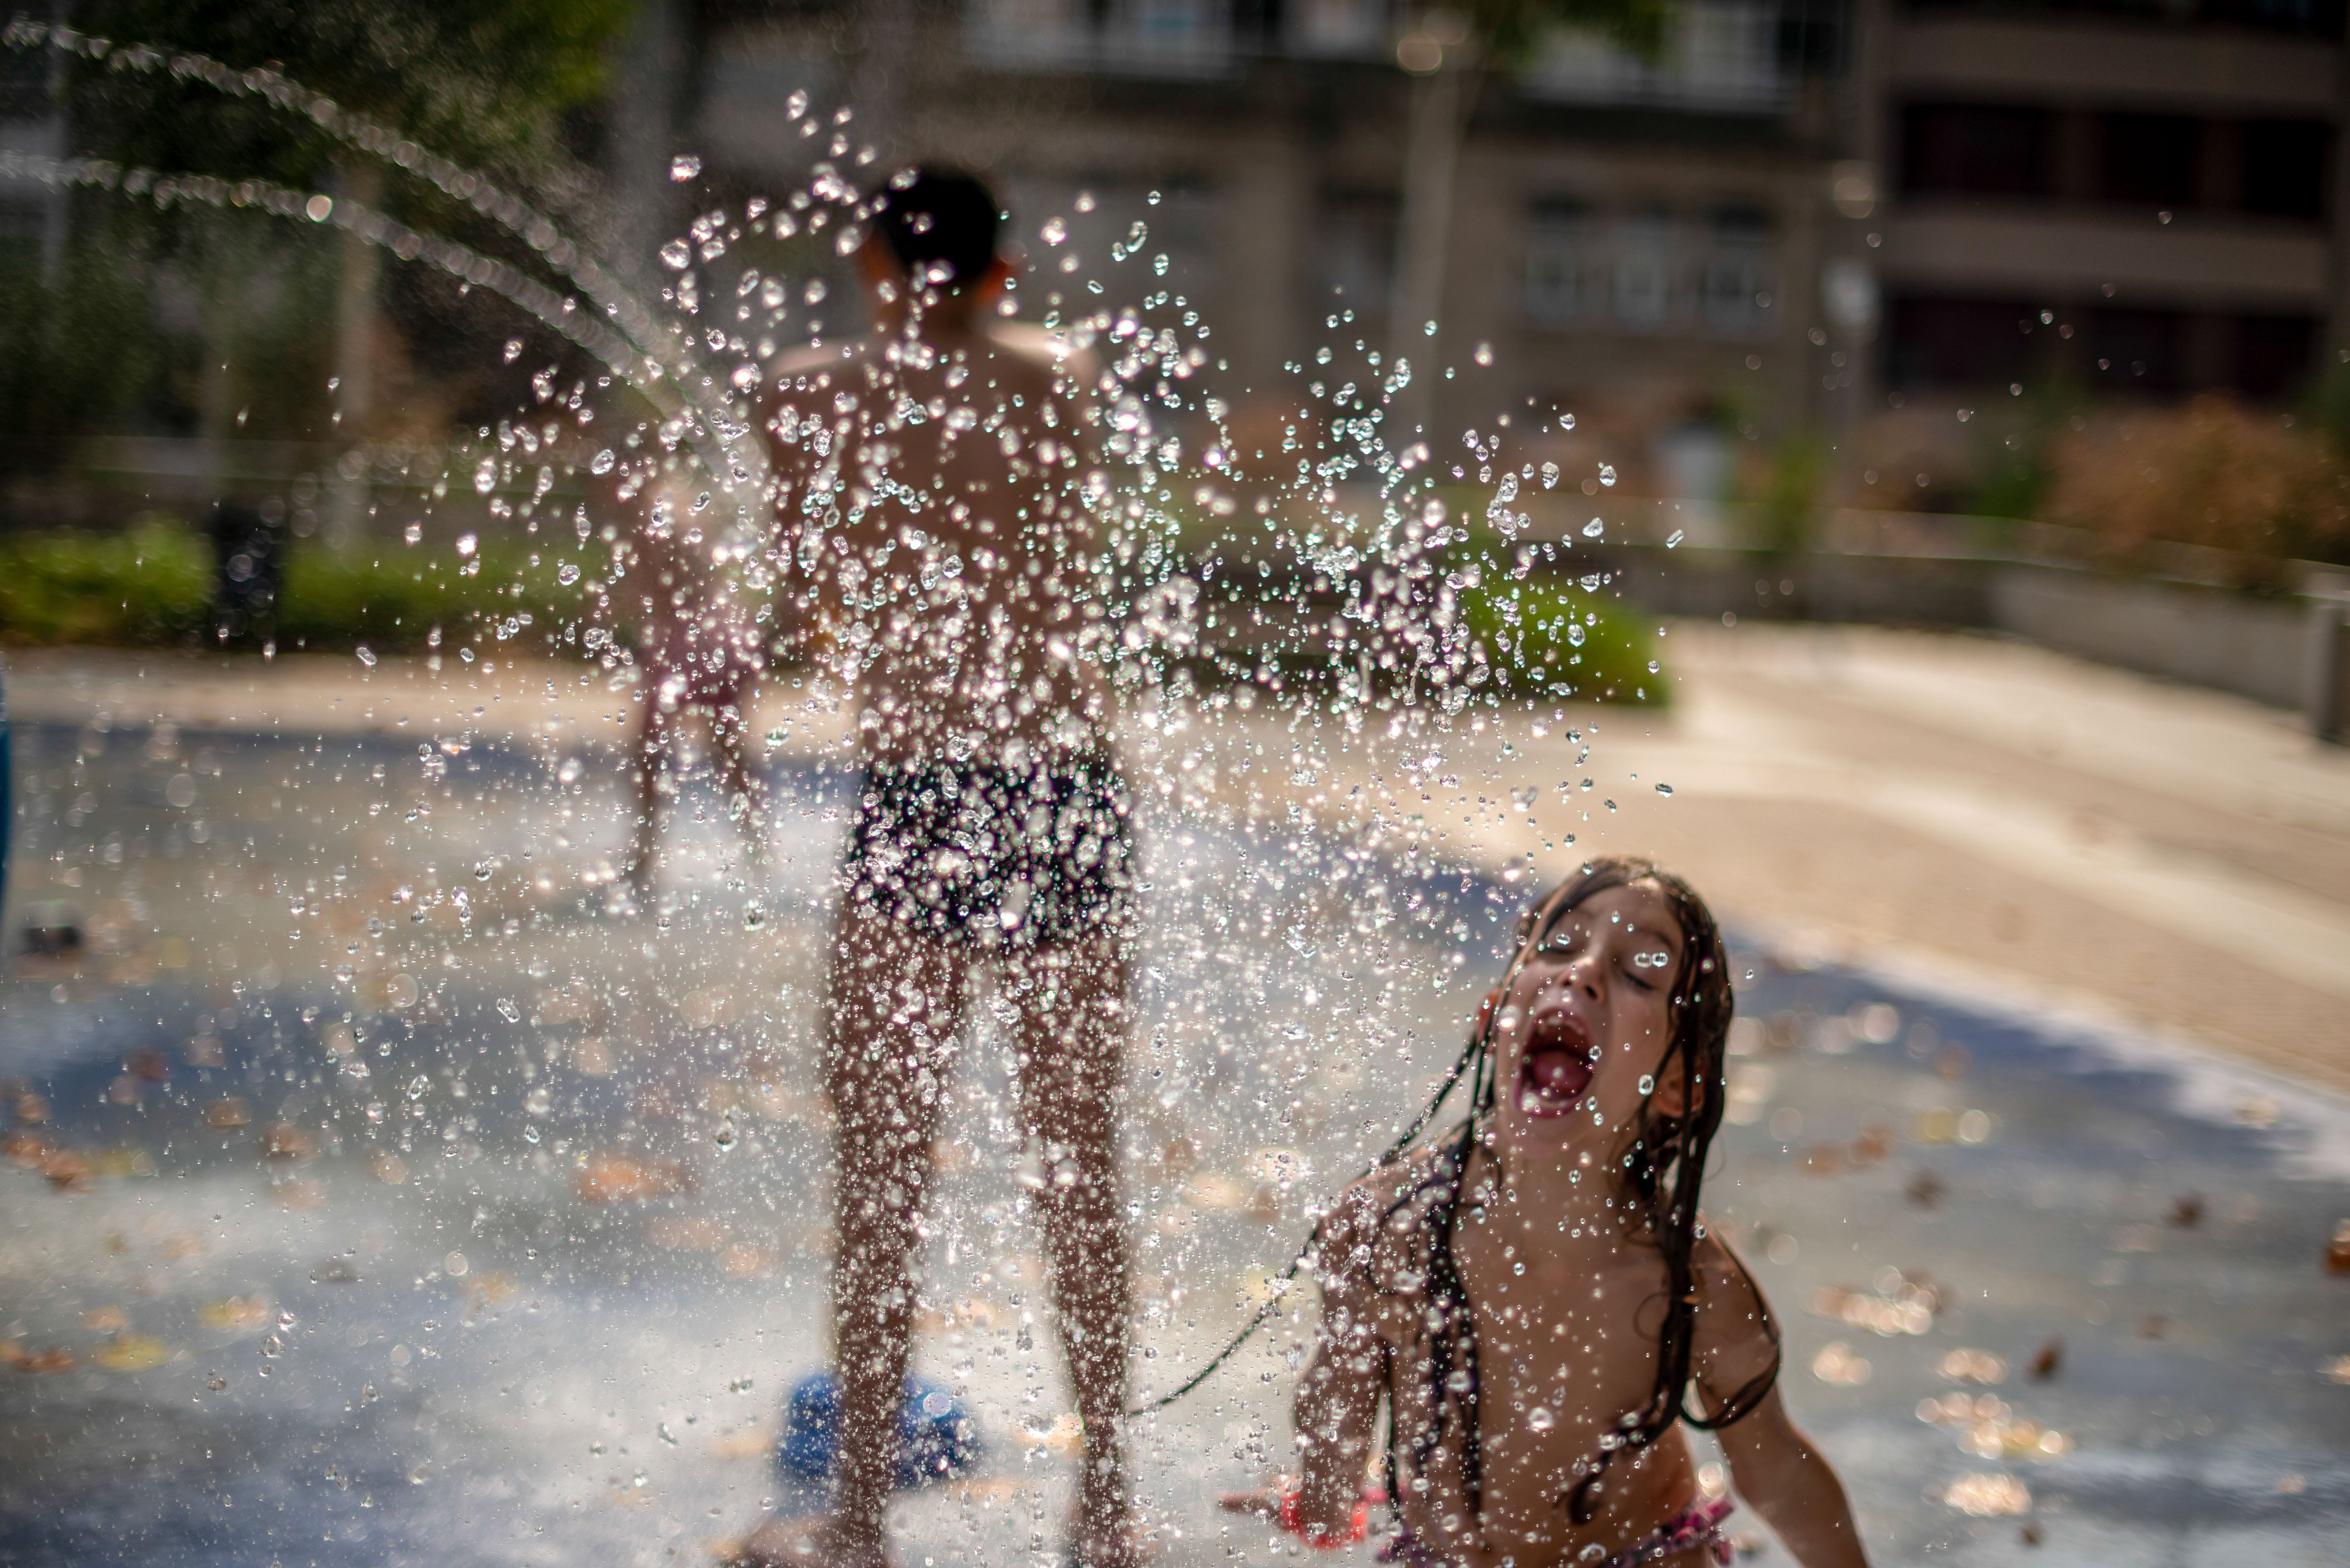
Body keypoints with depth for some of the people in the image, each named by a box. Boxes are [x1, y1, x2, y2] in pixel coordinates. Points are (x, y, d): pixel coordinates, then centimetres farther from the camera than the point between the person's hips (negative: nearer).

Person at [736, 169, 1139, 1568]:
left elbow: (821, 601, 7)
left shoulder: (820, 390, 0)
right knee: (1084, 1168, 12)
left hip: (919, 801, -3)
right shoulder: (1067, 379, 9)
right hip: (1075, 788, 3)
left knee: (883, 1182, 5)